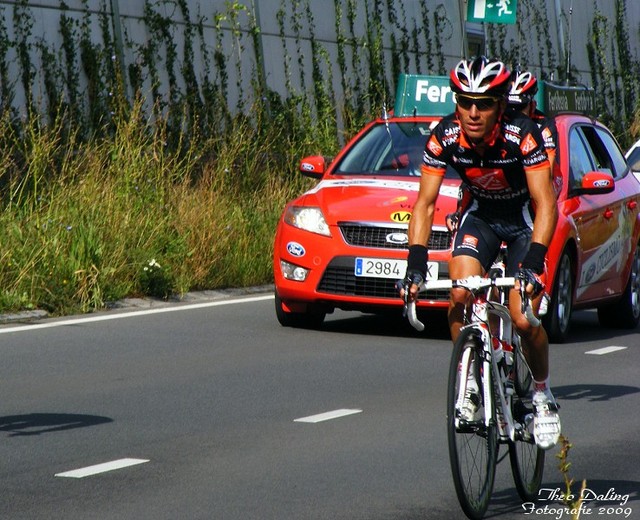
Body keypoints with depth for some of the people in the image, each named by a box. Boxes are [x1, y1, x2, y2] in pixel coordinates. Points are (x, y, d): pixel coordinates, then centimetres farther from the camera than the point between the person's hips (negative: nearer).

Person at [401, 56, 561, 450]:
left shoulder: (523, 134, -31)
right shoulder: (445, 137, -22)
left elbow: (546, 205, -31)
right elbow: (425, 203, -17)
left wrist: (533, 262, -43)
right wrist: (416, 262, -30)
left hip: (525, 218, -3)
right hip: (480, 214, 3)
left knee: (524, 320, -15)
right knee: (461, 295, -22)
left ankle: (543, 392, 11)